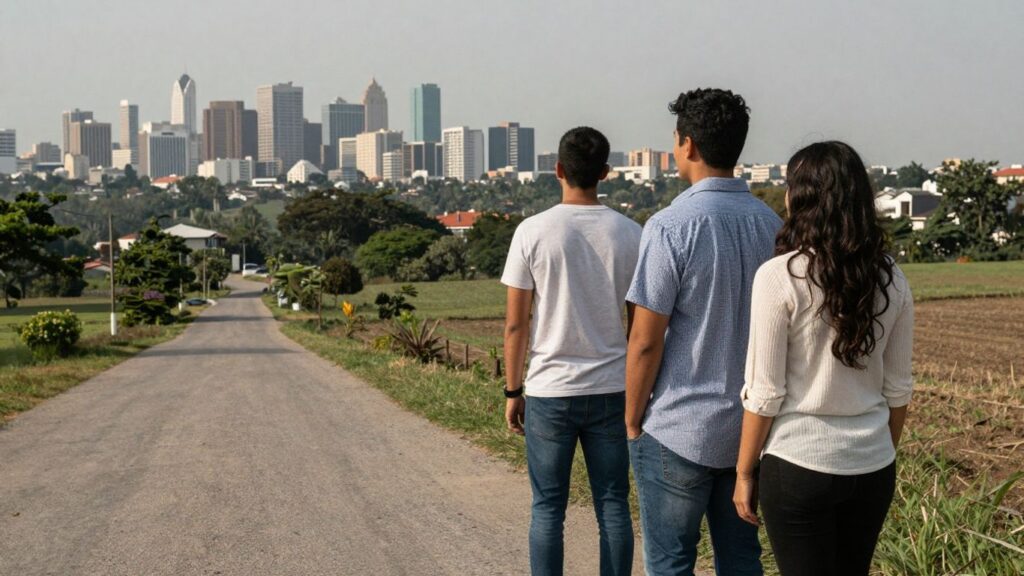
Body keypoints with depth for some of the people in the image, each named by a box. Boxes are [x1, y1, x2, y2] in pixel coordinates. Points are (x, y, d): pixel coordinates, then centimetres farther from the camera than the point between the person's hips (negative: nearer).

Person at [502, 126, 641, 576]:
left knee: (548, 508, 7)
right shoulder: (630, 234, 0)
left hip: (550, 391, -2)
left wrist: (512, 392, 6)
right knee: (613, 505, 9)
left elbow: (515, 324, -4)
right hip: (612, 390, 2)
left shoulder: (533, 232, -6)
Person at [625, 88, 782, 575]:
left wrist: (632, 422, -2)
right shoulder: (770, 224, 4)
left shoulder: (671, 226, -15)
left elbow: (646, 341, -15)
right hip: (750, 426, 6)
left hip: (678, 431, -6)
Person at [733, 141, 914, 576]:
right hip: (873, 466, 5)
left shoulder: (780, 277, -13)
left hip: (799, 465, -5)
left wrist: (744, 472, -1)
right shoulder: (889, 279, 1)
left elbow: (765, 393, -11)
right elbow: (897, 388, 7)